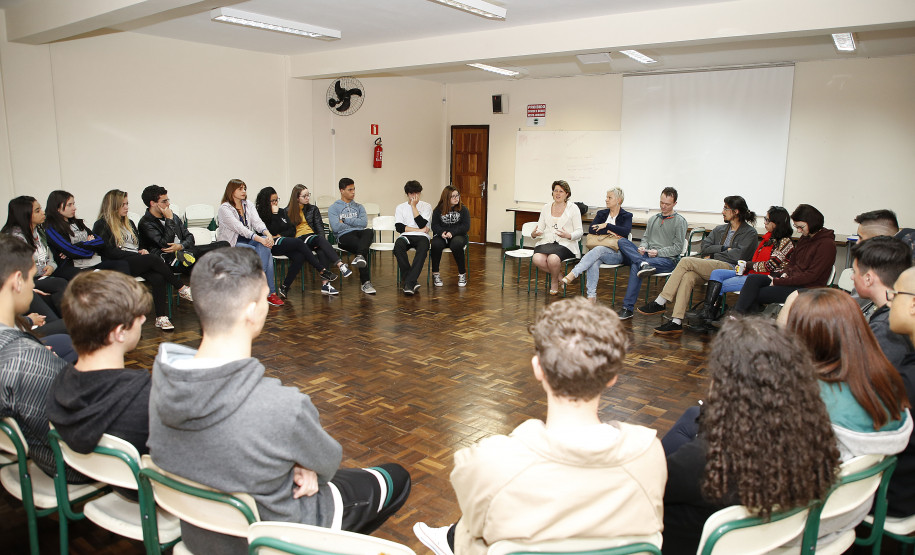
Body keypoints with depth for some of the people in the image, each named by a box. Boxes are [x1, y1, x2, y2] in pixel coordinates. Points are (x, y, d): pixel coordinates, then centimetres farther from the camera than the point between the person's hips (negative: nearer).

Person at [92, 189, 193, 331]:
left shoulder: (129, 223, 27)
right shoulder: (101, 226, 5)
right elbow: (108, 252, -7)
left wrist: (143, 251, 3)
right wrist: (137, 254, -13)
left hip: (138, 263, 6)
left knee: (158, 278, -29)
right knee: (153, 259, -33)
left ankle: (161, 317, -35)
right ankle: (181, 288, -22)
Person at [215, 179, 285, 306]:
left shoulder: (249, 205, 11)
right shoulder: (224, 208, -10)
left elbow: (257, 222, -3)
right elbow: (240, 228, -22)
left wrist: (268, 235, -24)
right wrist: (260, 239, -32)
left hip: (248, 240, 6)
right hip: (231, 244, -5)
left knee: (265, 246, -28)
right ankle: (270, 292, -26)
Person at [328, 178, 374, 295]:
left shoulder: (359, 207, 26)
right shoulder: (333, 208, 12)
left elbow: (364, 223, 5)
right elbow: (336, 227, -5)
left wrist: (345, 220, 2)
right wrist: (355, 225, 6)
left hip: (360, 234, 4)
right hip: (344, 236, -3)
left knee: (369, 231, -35)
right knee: (363, 248, -35)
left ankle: (359, 256, -57)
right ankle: (366, 282, -40)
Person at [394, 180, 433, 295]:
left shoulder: (426, 206, 11)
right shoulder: (400, 207, 14)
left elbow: (422, 224, -6)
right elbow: (399, 227, 0)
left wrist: (413, 206, -3)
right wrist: (419, 230, -4)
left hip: (421, 237, -1)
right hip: (405, 236, 1)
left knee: (423, 247, -38)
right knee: (398, 246, -35)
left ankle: (409, 282, -40)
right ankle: (413, 282, -31)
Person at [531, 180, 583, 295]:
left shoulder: (573, 208, 4)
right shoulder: (546, 207, 16)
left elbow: (579, 232, 1)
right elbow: (540, 228, 15)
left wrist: (569, 235, -22)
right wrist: (534, 234, -10)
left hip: (565, 244, -3)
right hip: (547, 241, 4)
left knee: (553, 259, -35)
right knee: (537, 259, -29)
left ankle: (554, 281, 0)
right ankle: (559, 275, 1)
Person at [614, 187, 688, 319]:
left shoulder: (680, 221, 4)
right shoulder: (653, 219, 23)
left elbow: (678, 248, -3)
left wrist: (658, 252, -15)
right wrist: (642, 247, -2)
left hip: (668, 260, -6)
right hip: (647, 255, 6)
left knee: (635, 266, -36)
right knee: (622, 242, -20)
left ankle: (628, 308, -36)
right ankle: (643, 264, -39)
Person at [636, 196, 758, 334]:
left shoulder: (750, 233, 6)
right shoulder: (720, 229, 26)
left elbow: (738, 255, -8)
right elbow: (704, 248, 13)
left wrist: (713, 255, 0)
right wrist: (724, 249, -1)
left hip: (730, 269, -6)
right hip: (710, 268, 6)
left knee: (686, 261, -24)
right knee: (688, 276, -29)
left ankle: (659, 303, -23)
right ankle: (676, 322, -35)